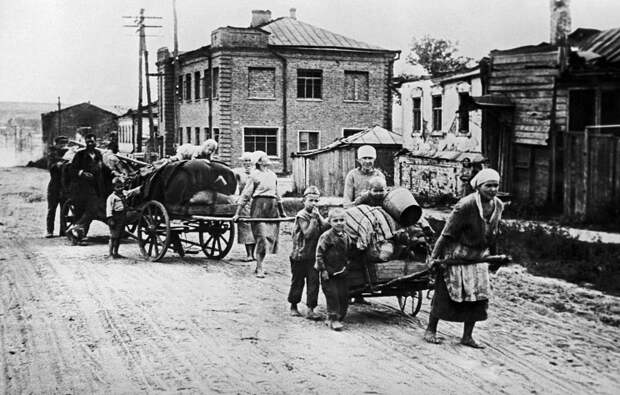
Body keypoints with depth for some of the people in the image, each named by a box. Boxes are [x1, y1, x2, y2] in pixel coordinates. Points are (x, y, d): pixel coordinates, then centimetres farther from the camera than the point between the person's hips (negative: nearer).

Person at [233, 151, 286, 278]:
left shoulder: (273, 175, 16)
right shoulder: (254, 175, -3)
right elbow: (245, 195, -4)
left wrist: (282, 211, 27)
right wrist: (237, 213, -8)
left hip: (272, 208, 6)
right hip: (259, 206, -6)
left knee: (271, 237, 5)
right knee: (261, 237, -9)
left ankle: (259, 265, 17)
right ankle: (259, 269, -5)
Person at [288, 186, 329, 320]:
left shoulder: (316, 214, 10)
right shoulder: (301, 215, -11)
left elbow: (327, 227, -2)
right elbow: (307, 233, -20)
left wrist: (318, 216, -12)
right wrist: (313, 219, -20)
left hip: (314, 255, 5)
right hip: (300, 255, -5)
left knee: (314, 281, -2)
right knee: (297, 281, 8)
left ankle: (310, 310, 1)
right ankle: (293, 306, 25)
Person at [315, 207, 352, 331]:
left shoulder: (346, 237, 6)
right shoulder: (326, 236, -14)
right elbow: (319, 254, -14)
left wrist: (346, 264, 11)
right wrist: (323, 270, -15)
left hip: (341, 273, 6)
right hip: (328, 273, -6)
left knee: (344, 296, 7)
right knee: (332, 296, -8)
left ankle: (339, 317, 20)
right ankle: (333, 319, 0)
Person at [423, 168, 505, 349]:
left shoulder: (498, 206, -2)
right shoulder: (465, 206, -24)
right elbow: (447, 232, -20)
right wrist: (434, 256, -18)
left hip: (478, 256, 6)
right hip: (455, 254, -6)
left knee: (478, 296, 2)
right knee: (444, 294, 0)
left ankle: (467, 336, 11)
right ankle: (430, 330, 17)